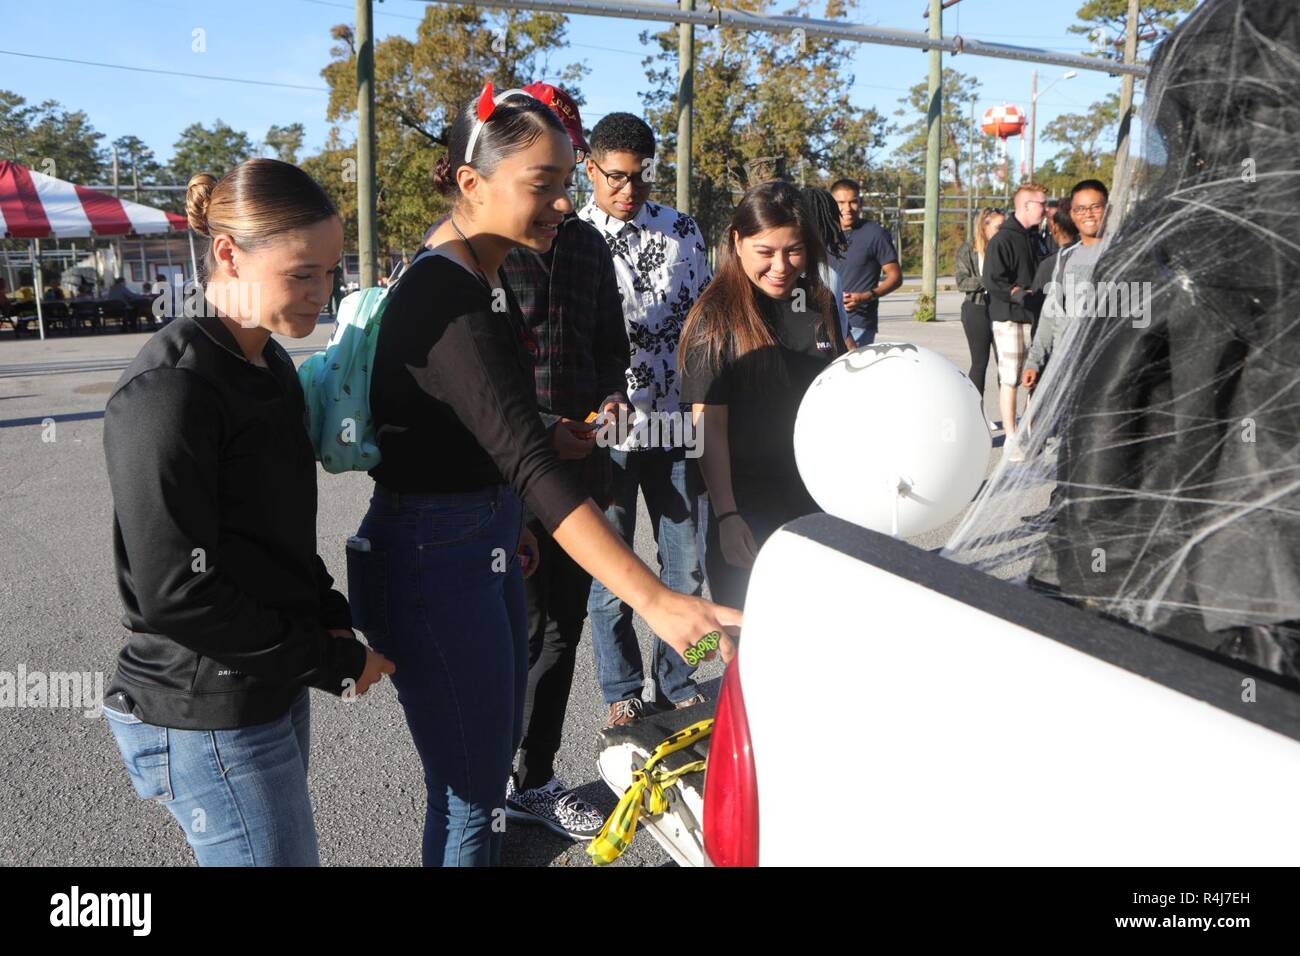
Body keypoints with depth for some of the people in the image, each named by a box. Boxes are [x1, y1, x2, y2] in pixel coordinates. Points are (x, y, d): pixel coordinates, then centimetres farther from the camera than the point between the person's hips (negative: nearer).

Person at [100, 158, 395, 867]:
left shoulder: (270, 367, 8)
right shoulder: (170, 389, -21)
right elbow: (174, 592, -23)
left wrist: (329, 616, 2)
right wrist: (334, 662, -16)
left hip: (273, 694, 9)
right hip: (209, 723, -9)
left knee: (283, 843, 21)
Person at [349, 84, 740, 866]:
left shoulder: (477, 275, 7)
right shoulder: (446, 297, -25)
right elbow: (529, 461, -36)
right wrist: (655, 601, -41)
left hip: (483, 545, 10)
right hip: (431, 563, -10)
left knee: (496, 755, 22)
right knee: (469, 793, 3)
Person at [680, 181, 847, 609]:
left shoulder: (819, 306, 7)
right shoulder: (717, 317, -10)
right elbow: (709, 426, -13)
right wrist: (726, 514, -17)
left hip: (817, 501, 5)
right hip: (747, 511, -5)